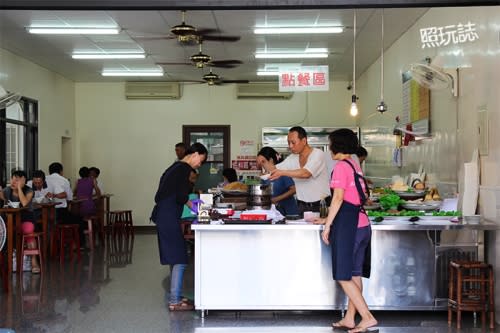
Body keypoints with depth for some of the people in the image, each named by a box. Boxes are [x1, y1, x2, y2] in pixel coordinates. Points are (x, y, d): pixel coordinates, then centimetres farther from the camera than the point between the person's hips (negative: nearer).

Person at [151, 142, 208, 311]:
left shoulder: (176, 167, 18)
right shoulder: (184, 168, -11)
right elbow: (180, 197, -18)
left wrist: (187, 202, 15)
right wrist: (191, 204, 3)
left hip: (163, 216, 10)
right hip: (169, 217, -10)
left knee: (176, 259, 15)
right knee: (179, 260, -6)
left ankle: (175, 297, 22)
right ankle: (175, 301, -2)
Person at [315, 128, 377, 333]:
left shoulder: (341, 166, -10)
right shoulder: (355, 165, 17)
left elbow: (338, 198, -17)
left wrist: (327, 226, -14)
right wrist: (328, 219, 25)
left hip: (347, 225, -9)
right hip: (362, 224, 9)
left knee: (344, 277, -4)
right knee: (355, 275, 11)